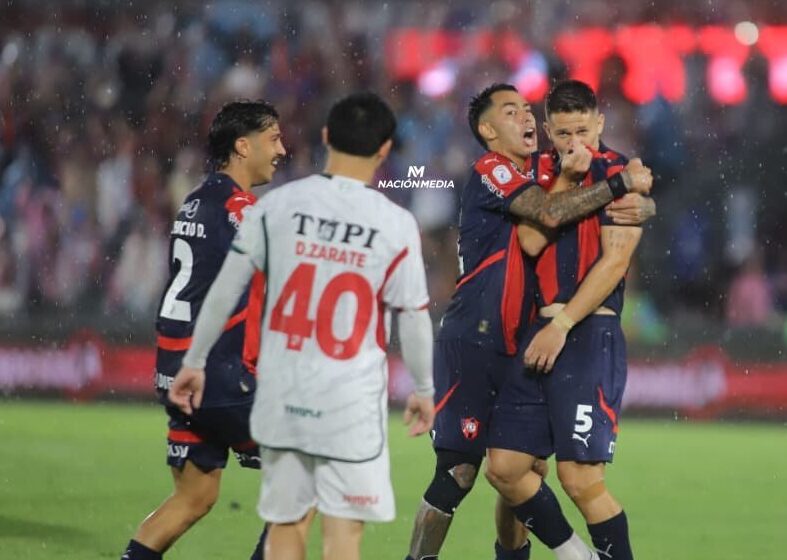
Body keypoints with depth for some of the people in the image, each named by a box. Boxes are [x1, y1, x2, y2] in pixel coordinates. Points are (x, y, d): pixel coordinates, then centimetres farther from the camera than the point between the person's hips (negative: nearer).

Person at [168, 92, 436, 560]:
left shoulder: (278, 205, -2)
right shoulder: (396, 226, -8)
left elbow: (226, 289, 2)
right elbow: (414, 317, 0)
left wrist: (194, 362, 13)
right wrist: (424, 389, 15)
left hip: (282, 394, 3)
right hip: (352, 400, -3)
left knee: (287, 522, 13)